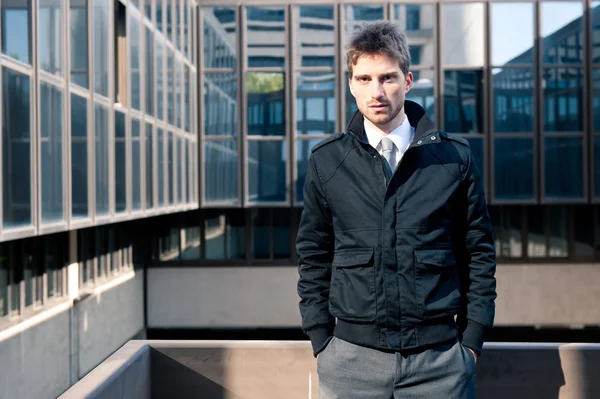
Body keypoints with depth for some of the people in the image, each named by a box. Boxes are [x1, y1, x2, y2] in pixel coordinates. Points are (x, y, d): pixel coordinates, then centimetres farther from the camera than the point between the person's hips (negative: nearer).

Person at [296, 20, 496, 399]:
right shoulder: (326, 161, 3)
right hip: (351, 358, 1)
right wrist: (321, 341, 3)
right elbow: (313, 256, 8)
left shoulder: (455, 156, 2)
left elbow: (479, 252, 6)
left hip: (439, 356, 0)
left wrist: (472, 340, 2)